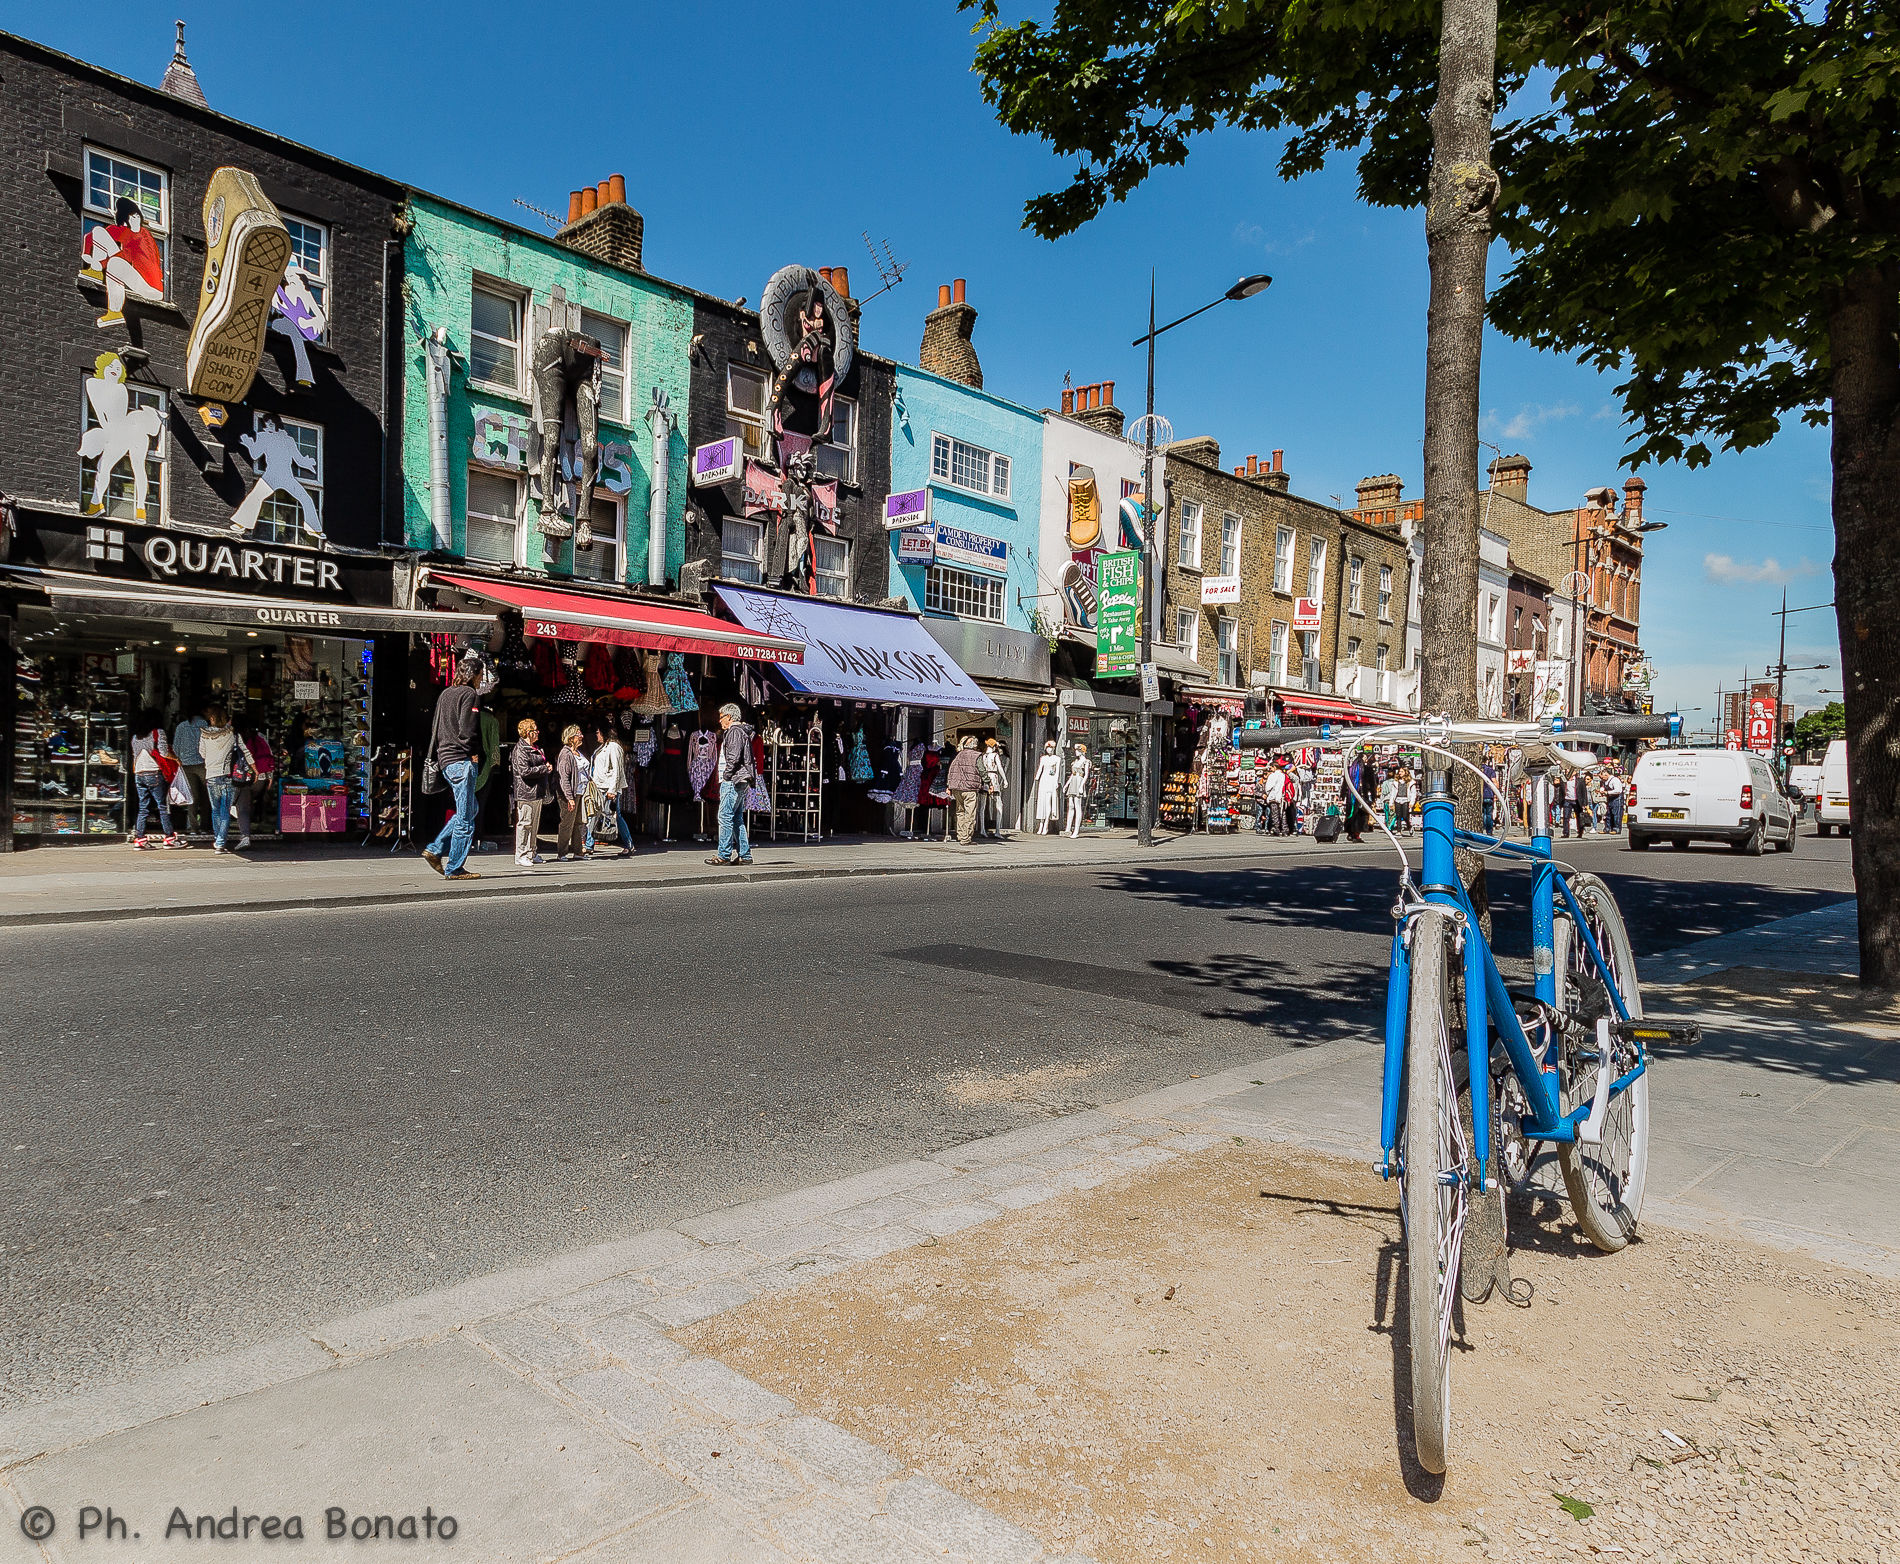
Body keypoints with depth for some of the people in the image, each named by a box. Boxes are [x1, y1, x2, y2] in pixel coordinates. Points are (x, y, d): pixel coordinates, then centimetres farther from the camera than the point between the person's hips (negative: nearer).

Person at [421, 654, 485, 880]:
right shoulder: (469, 694, -9)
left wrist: (437, 755, 21)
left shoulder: (445, 694, 17)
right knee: (465, 818, -4)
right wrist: (473, 754, -9)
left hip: (446, 759, 9)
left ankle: (435, 850, 12)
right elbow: (467, 729, -19)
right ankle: (454, 868, -1)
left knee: (467, 810, 19)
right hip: (462, 761, -9)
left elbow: (436, 727, 20)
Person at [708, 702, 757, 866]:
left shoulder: (734, 732, -9)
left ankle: (724, 855, -10)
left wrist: (726, 775, -13)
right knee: (737, 818, 10)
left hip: (732, 781, -10)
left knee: (725, 817, -10)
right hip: (742, 782, 10)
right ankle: (744, 855, 10)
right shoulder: (742, 732, 22)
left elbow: (733, 757, -20)